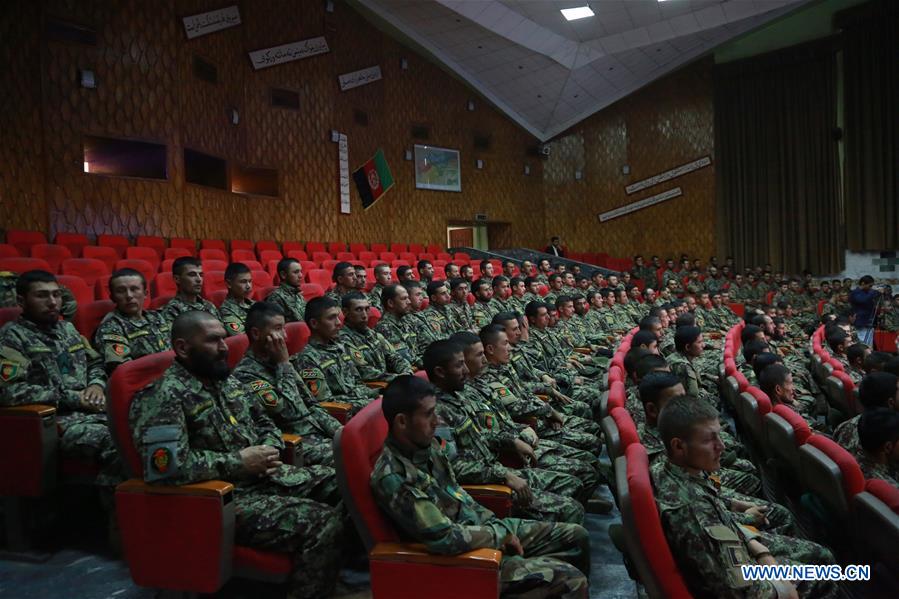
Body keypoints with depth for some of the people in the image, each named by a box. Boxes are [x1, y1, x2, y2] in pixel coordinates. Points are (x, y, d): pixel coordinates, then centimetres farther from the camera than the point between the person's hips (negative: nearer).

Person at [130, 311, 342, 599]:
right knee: (322, 522, -25)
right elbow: (169, 465, -27)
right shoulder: (163, 395, -14)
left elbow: (265, 424, 23)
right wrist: (239, 462, -19)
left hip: (267, 477, 9)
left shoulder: (229, 382, 12)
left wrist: (269, 450, 0)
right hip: (222, 498, -9)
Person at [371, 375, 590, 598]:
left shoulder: (426, 444, -1)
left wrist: (496, 524, 1)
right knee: (571, 580, -15)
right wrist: (500, 532, -16)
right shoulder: (391, 477, -29)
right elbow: (445, 539, -30)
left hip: (480, 527, 8)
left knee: (576, 536, 10)